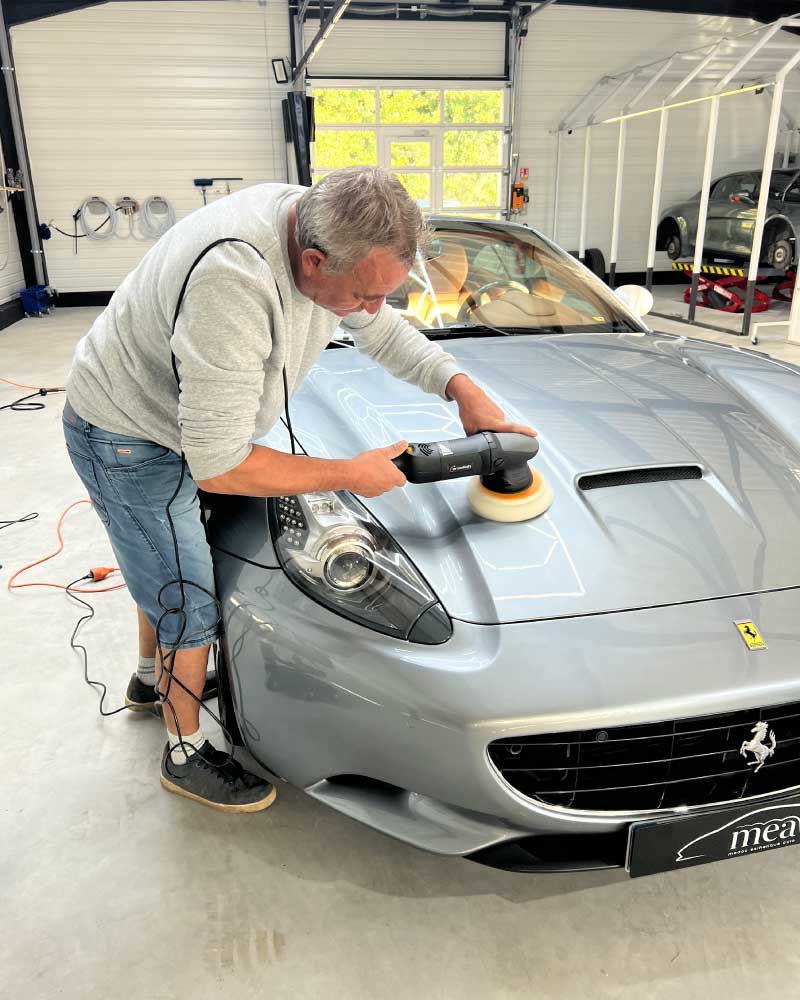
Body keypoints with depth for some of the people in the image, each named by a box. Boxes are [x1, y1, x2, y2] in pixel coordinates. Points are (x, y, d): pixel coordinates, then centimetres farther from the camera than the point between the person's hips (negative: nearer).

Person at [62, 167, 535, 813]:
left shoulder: (322, 233, -15)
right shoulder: (233, 281, -43)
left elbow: (382, 330, 3)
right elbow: (217, 466, -38)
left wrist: (462, 387, -10)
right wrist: (351, 475, -29)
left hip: (181, 421, 8)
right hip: (127, 439, -8)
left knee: (167, 571, 27)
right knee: (190, 608, 3)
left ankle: (151, 680, 54)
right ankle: (186, 755, 28)